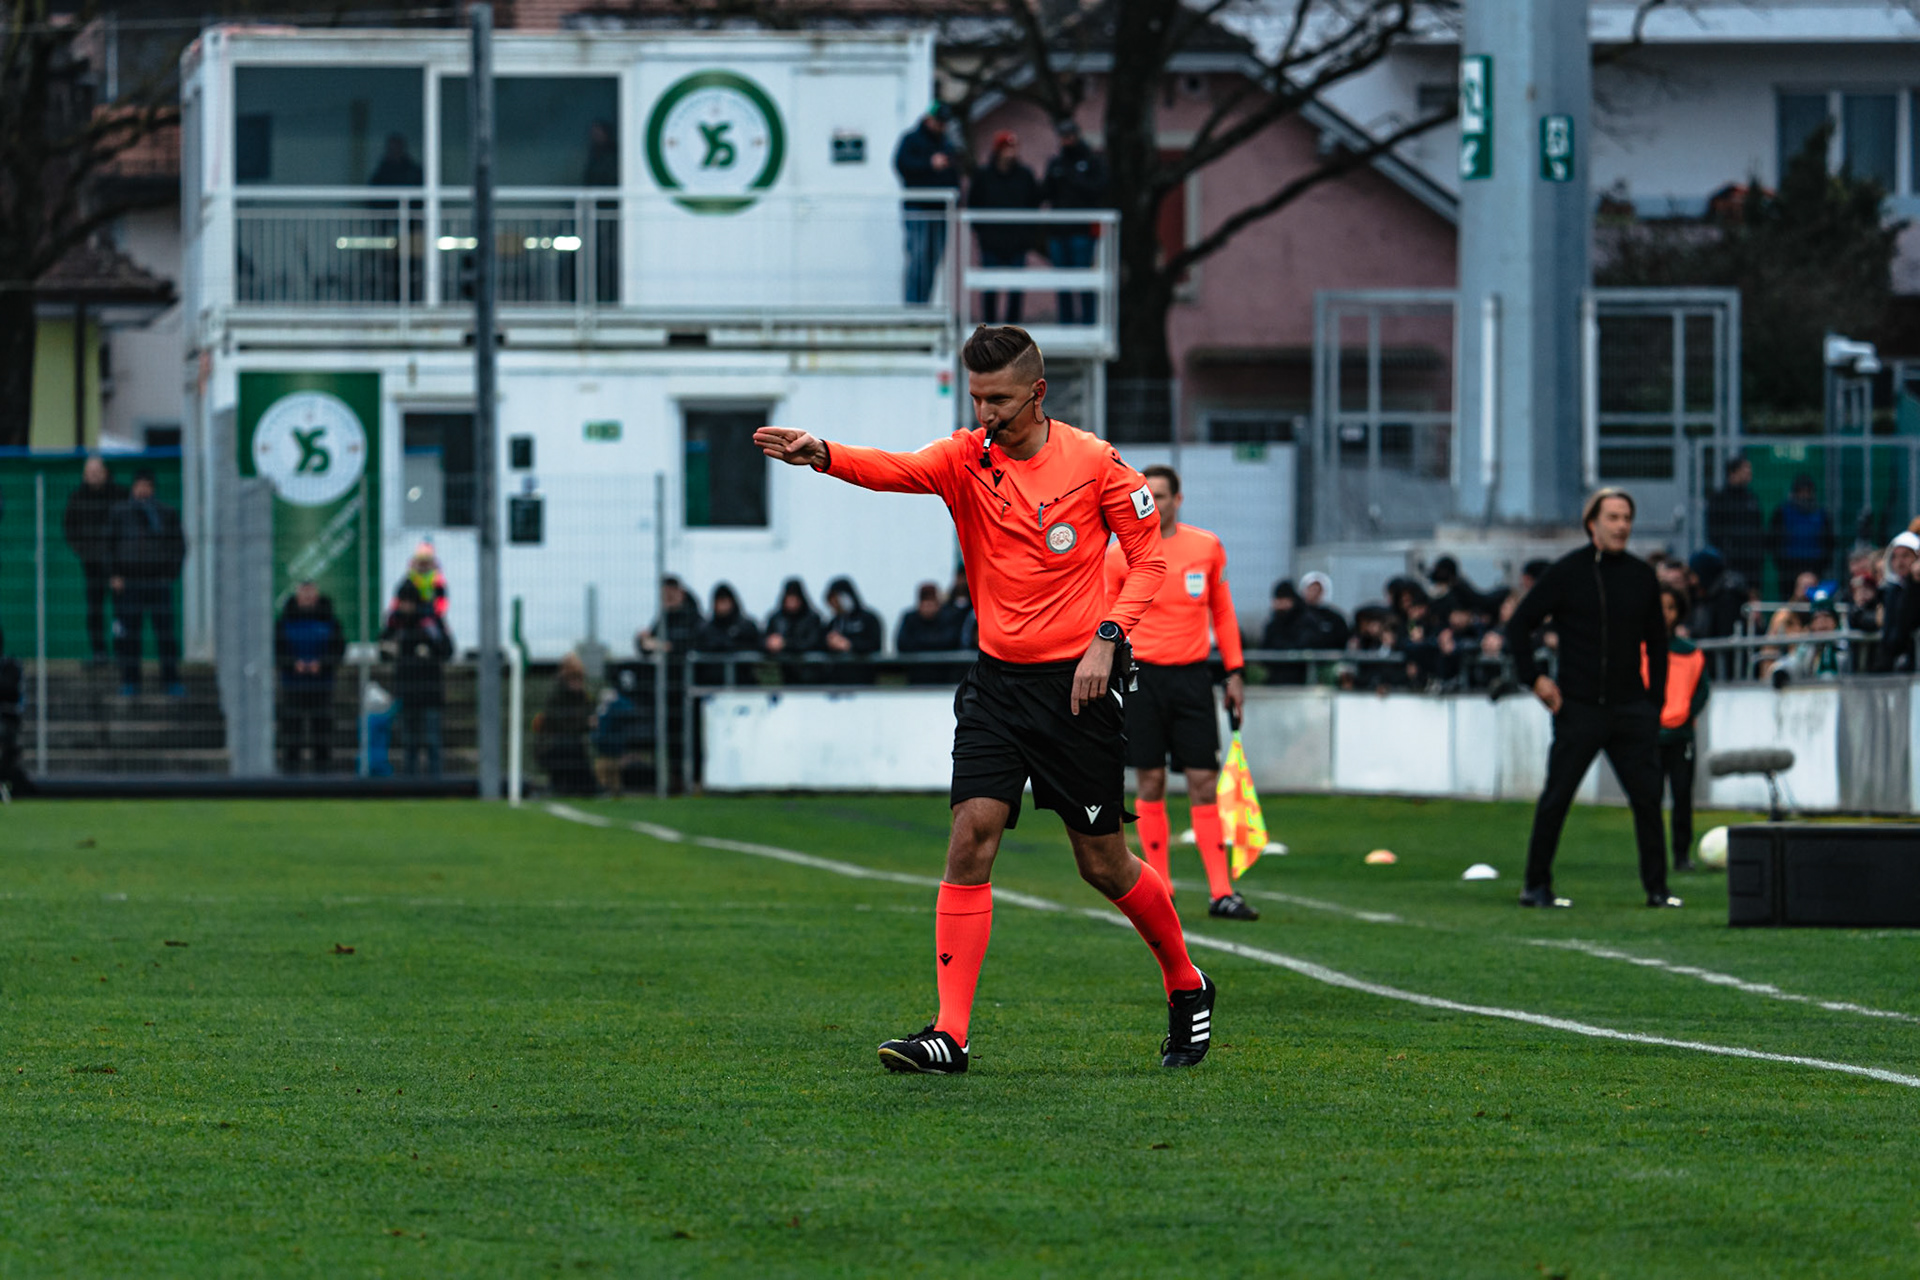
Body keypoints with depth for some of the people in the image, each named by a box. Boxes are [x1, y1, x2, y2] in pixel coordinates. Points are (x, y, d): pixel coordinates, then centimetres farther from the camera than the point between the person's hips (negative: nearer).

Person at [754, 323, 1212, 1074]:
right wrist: (821, 456, -41)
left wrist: (1107, 637, -14)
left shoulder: (1093, 462, -5)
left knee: (1101, 862, 3)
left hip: (1078, 682, -3)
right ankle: (950, 1034, -12)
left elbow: (1148, 558, 1)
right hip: (999, 678, 3)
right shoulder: (966, 459, 0)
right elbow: (897, 471, -20)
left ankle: (1186, 989, 29)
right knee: (971, 837, -11)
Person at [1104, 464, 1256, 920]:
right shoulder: (1120, 553, 0)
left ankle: (1220, 893, -4)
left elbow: (1223, 612, 14)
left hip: (1192, 677, 1)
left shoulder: (1207, 547, 5)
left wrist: (1235, 671, 10)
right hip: (1141, 675, -1)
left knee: (1204, 783, -3)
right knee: (1150, 783, 0)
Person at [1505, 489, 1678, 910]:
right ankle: (1536, 887, 9)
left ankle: (1656, 888, 3)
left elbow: (1656, 641, 18)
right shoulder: (1567, 572, -2)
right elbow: (1518, 626, 3)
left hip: (1631, 708, 3)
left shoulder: (1641, 576, 9)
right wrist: (1534, 678, -5)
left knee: (1647, 797, -2)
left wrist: (1655, 699, 10)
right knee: (1556, 798, 0)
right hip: (1578, 707, -3)